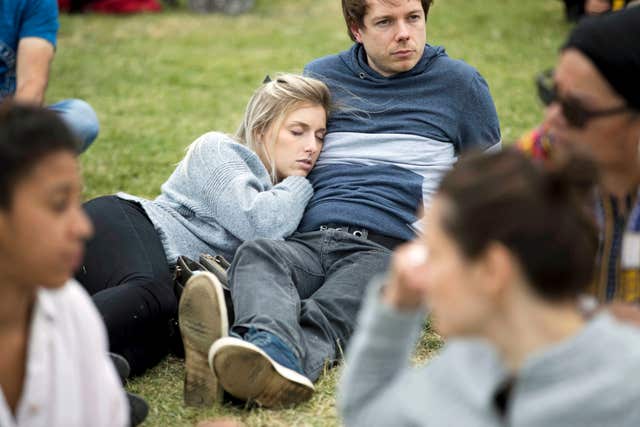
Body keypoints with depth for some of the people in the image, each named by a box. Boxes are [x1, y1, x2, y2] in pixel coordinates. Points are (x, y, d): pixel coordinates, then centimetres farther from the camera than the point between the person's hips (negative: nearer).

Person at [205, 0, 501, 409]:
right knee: (256, 254, -35)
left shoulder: (459, 82, 16)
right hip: (308, 241, 3)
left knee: (327, 315, -38)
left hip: (391, 251, -2)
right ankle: (270, 343, -66)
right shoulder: (320, 76, 22)